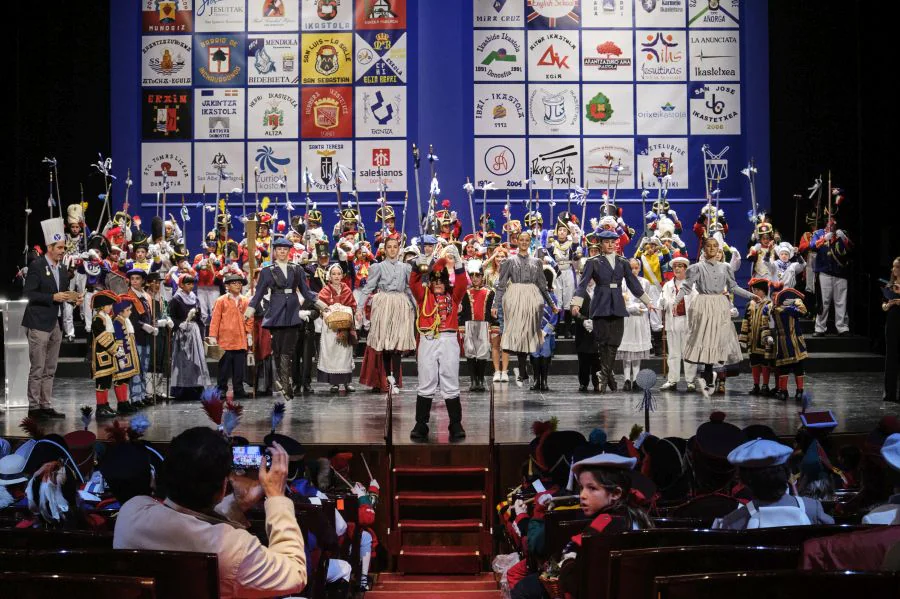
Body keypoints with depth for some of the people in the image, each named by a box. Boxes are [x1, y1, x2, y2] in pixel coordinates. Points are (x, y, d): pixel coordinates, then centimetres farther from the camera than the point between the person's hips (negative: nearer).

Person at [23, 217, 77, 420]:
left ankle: (46, 406, 16)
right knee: (37, 369, -3)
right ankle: (34, 407, 3)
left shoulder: (62, 270, 14)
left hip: (56, 324, 7)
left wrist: (71, 298, 2)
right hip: (39, 324, -7)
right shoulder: (36, 266, -9)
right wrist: (53, 297, -20)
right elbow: (28, 294, -14)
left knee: (50, 370, 11)